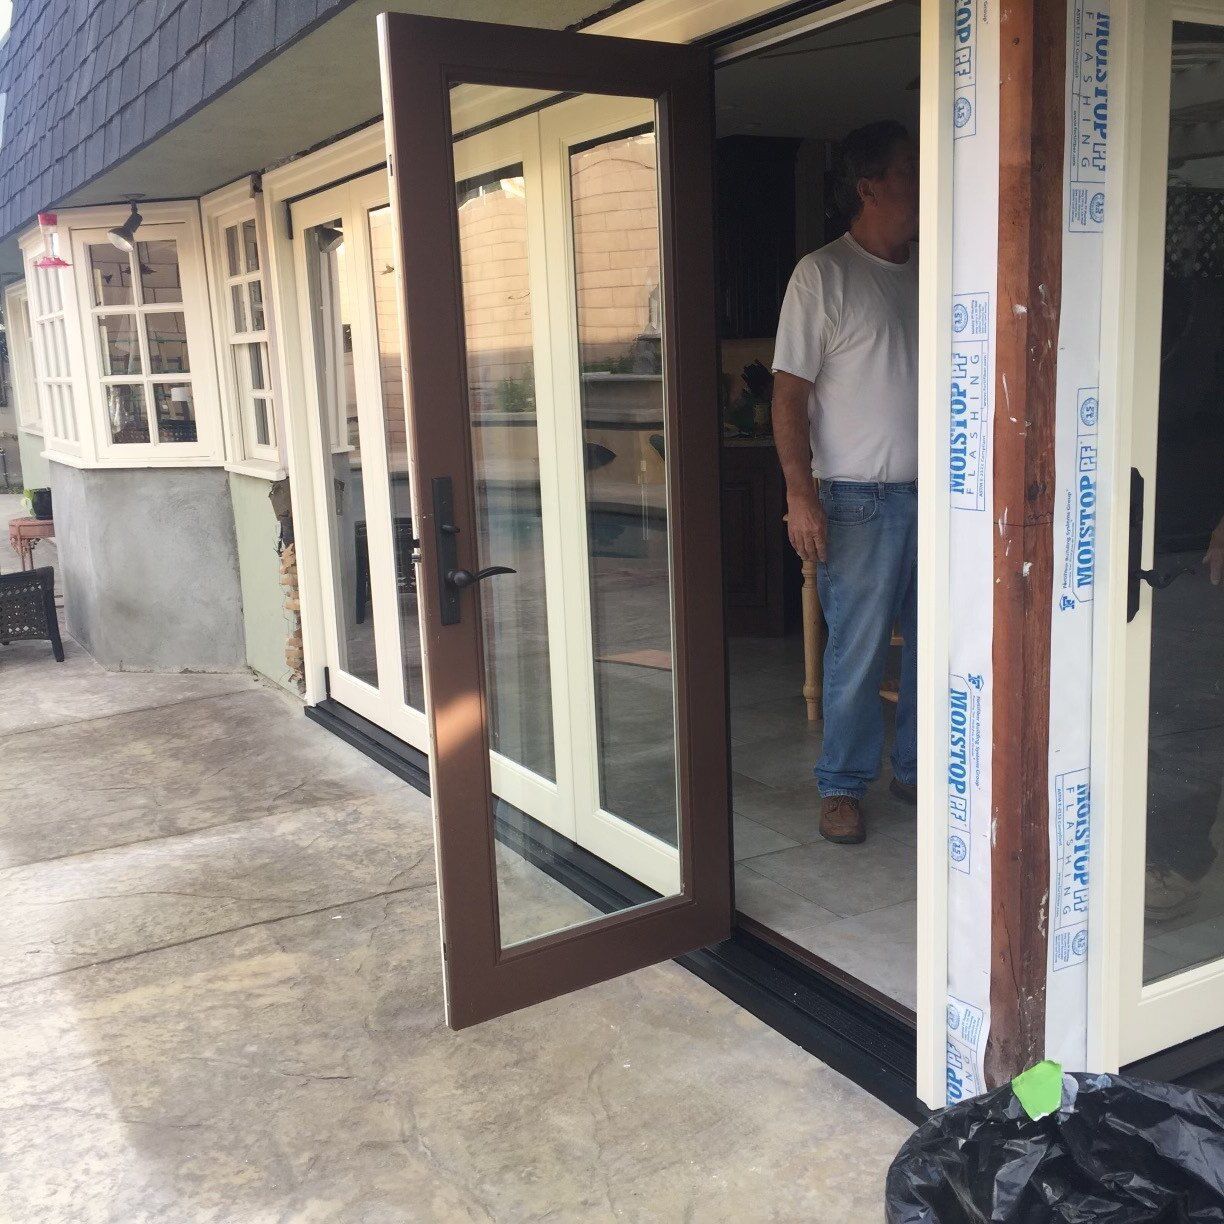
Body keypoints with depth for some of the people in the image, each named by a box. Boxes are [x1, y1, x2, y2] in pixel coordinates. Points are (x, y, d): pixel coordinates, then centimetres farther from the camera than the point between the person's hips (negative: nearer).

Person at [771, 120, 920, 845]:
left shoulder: (930, 271, 12)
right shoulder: (823, 275, -5)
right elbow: (791, 392, -7)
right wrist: (800, 493, -14)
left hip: (936, 492, 6)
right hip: (861, 498, -5)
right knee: (858, 649, 0)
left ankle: (917, 768, 27)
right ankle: (843, 785, 16)